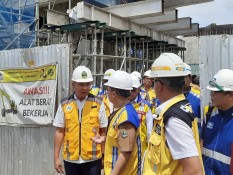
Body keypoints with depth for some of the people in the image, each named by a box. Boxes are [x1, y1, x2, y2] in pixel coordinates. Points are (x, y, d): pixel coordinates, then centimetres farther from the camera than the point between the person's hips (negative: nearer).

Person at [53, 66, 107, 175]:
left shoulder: (98, 104, -1)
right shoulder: (64, 105, 0)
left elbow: (104, 130, 4)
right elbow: (59, 132, 3)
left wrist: (102, 138, -18)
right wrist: (56, 158, 2)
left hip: (92, 159, -1)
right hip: (70, 159, 1)